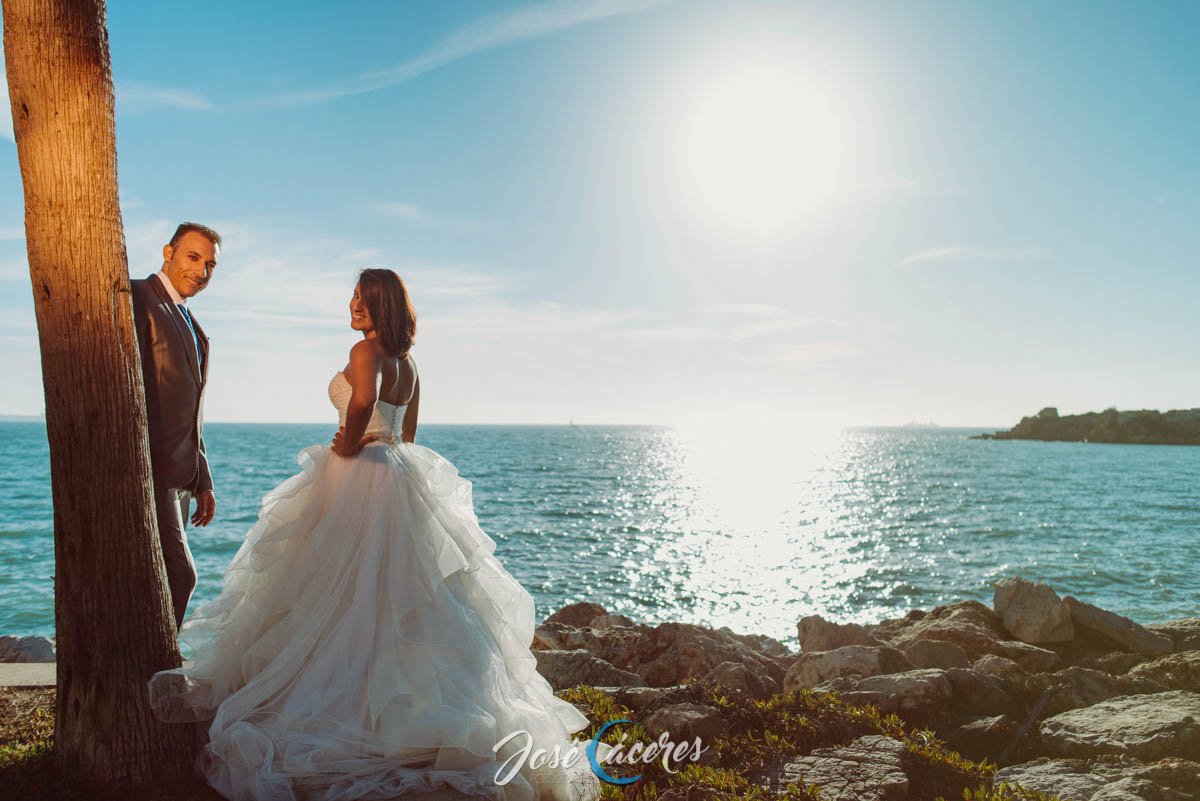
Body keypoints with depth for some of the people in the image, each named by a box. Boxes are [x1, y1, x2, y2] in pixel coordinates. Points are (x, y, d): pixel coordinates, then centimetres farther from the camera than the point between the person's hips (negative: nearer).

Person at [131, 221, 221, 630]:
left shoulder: (193, 326, 22)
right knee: (178, 574, -13)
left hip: (178, 474, 9)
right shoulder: (135, 298, -6)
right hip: (146, 470, -9)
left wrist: (203, 482, 21)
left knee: (156, 581, 12)